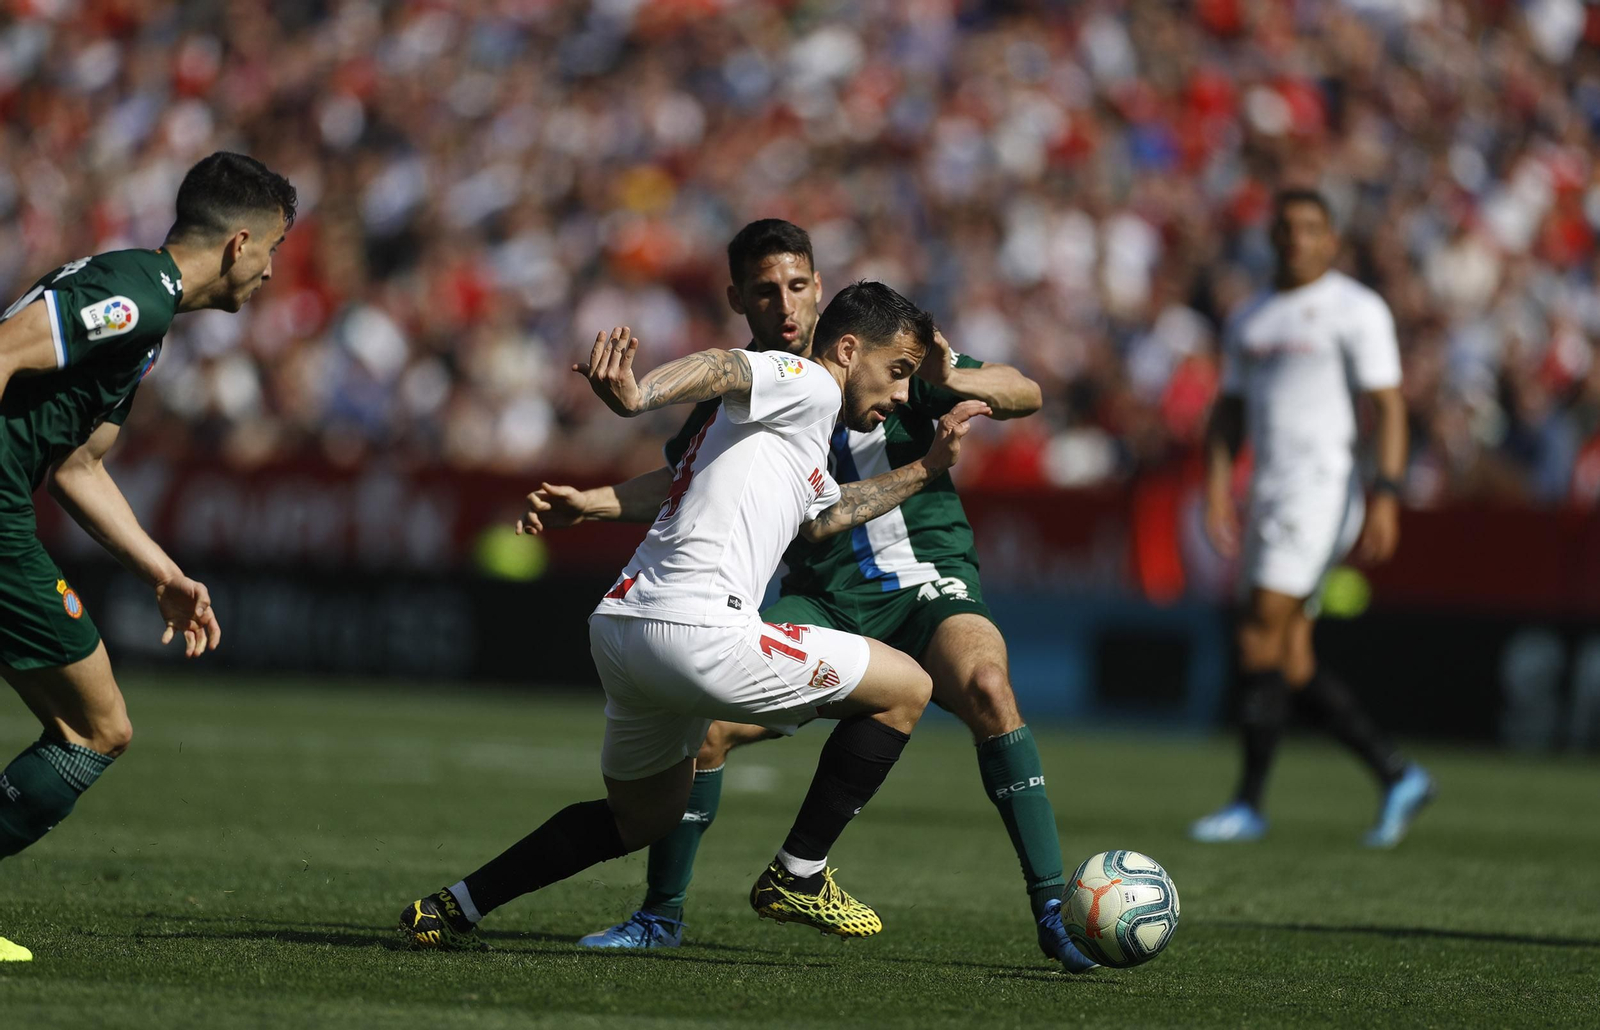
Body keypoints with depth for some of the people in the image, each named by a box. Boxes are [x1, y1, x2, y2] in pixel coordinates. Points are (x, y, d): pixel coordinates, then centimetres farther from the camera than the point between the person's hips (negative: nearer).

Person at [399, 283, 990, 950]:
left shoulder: (807, 453, 30)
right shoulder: (809, 383, 0)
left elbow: (820, 517, 52)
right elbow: (721, 369, -21)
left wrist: (925, 470, 53)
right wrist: (637, 397, -41)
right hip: (693, 631, -10)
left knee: (643, 818, 30)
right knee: (905, 687, 2)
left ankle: (452, 909, 25)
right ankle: (796, 877, 5)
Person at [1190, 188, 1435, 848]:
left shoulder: (1355, 310, -3)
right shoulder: (1250, 320, 18)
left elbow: (1388, 407, -9)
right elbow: (1229, 412, 20)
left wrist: (1386, 495, -18)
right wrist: (1216, 488, 6)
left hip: (1322, 488, -8)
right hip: (1269, 493, 8)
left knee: (1261, 638, -15)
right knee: (1291, 665, 4)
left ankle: (1248, 804, -11)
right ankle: (1398, 777, 13)